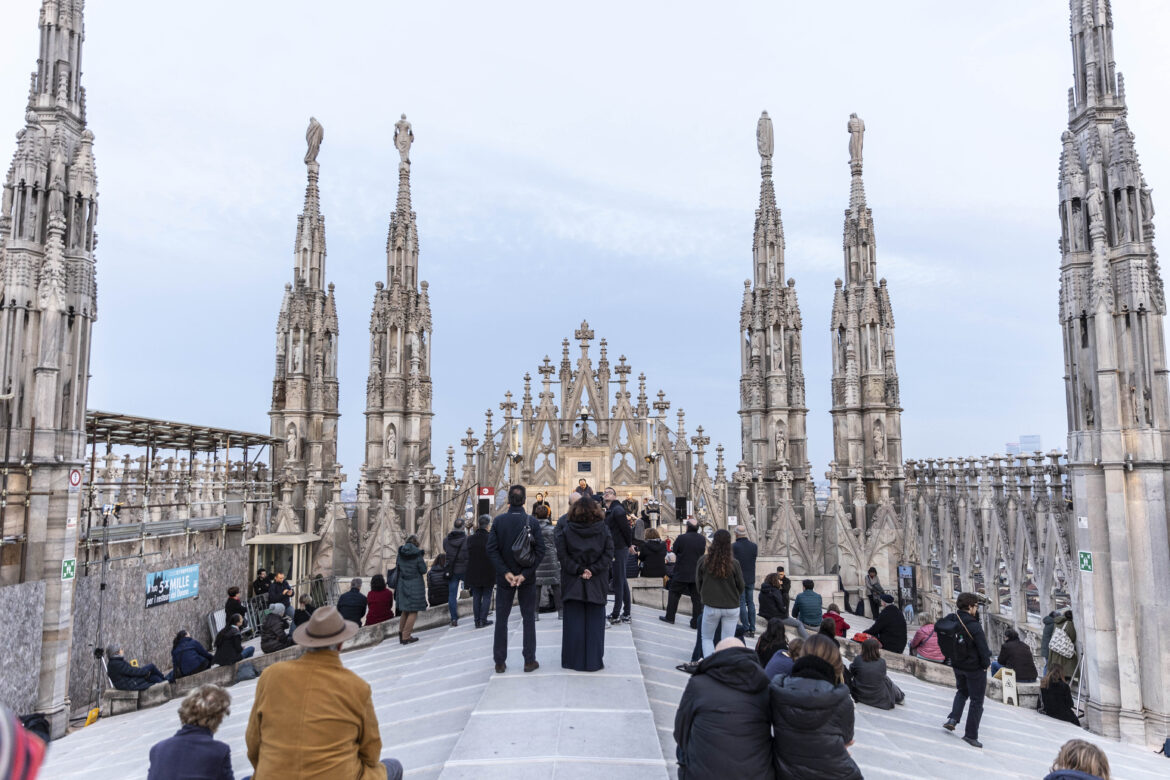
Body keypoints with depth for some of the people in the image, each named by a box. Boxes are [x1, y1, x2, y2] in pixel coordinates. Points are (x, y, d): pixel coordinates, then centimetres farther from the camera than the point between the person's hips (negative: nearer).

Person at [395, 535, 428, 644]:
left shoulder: (401, 552, 2)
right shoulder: (417, 553, -13)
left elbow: (398, 566, 13)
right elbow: (423, 571, -10)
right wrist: (424, 562, 8)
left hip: (402, 584, 6)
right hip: (415, 585, -6)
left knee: (405, 611, 18)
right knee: (413, 611, 2)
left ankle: (401, 634, 22)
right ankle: (406, 637, 0)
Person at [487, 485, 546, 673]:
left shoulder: (499, 521, -6)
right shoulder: (532, 522, -7)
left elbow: (492, 549, -10)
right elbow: (540, 550, -12)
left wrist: (505, 572, -11)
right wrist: (525, 574, -12)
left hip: (504, 578, 1)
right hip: (527, 579, 0)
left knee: (501, 619, 10)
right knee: (528, 618, 10)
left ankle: (500, 662, 13)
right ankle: (529, 661, 12)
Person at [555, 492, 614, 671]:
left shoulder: (565, 528, -4)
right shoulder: (603, 530, -1)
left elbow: (561, 554, -11)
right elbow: (608, 554, -8)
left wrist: (577, 570, -8)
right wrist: (593, 570, -10)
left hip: (572, 582, 0)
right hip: (596, 584, 0)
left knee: (573, 620, 7)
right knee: (594, 621, 7)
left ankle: (573, 659, 12)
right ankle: (594, 661, 10)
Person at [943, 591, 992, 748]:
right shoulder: (974, 626, -25)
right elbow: (983, 648, -19)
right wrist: (986, 664, -2)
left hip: (957, 665, 6)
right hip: (975, 667, -6)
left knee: (962, 691, 29)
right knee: (976, 701, 9)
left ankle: (953, 718, 12)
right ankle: (971, 735, 15)